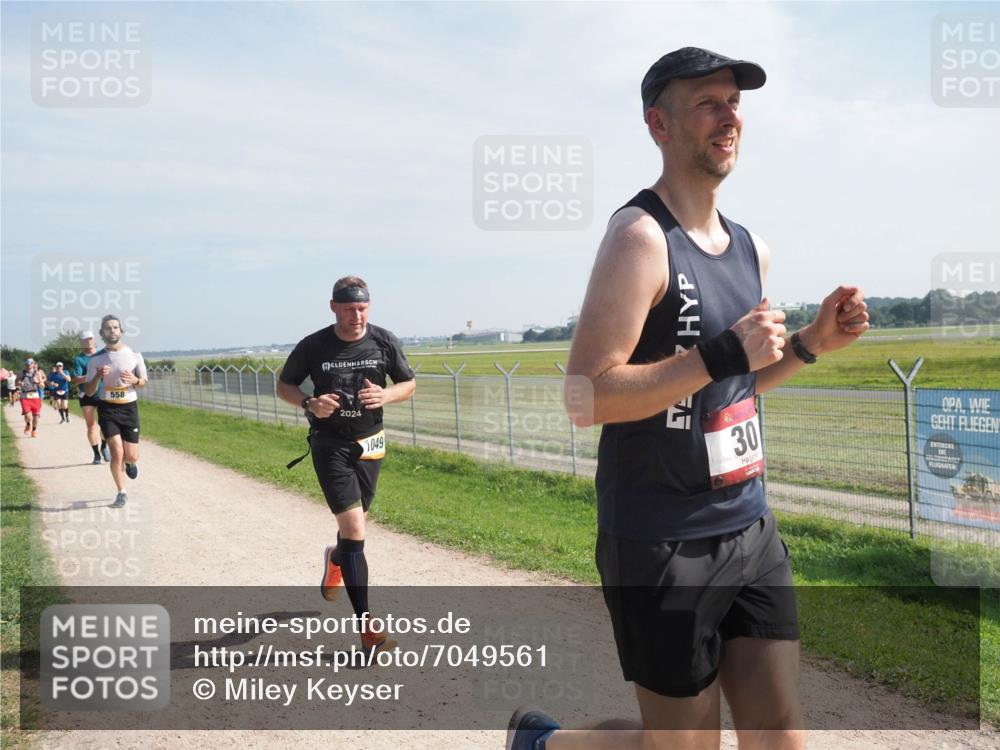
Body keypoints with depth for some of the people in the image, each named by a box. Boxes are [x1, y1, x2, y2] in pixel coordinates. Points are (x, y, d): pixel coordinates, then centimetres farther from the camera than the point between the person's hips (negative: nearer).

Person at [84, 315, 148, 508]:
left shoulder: (134, 354, -2)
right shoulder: (96, 359, -3)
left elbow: (144, 381, 9)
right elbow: (88, 392, -2)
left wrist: (135, 380, -15)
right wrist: (98, 376, -21)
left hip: (129, 407, 1)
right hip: (107, 408, -1)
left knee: (131, 456, 0)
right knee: (117, 452, -11)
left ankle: (130, 462, 40)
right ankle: (121, 493, 9)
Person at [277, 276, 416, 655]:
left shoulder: (385, 342, -4)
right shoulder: (313, 346, -10)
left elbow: (409, 383, 6)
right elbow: (284, 385, 3)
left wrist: (386, 395, -16)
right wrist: (309, 402, -18)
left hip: (370, 444, 4)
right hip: (330, 444, -3)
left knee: (354, 526, 17)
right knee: (354, 531, -14)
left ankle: (335, 560, 56)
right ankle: (368, 629, -9)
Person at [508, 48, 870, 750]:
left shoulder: (749, 247, 11)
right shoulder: (640, 238, -15)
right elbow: (586, 398, -22)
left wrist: (811, 343, 7)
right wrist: (724, 355, -26)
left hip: (751, 529, 8)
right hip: (664, 547, -8)